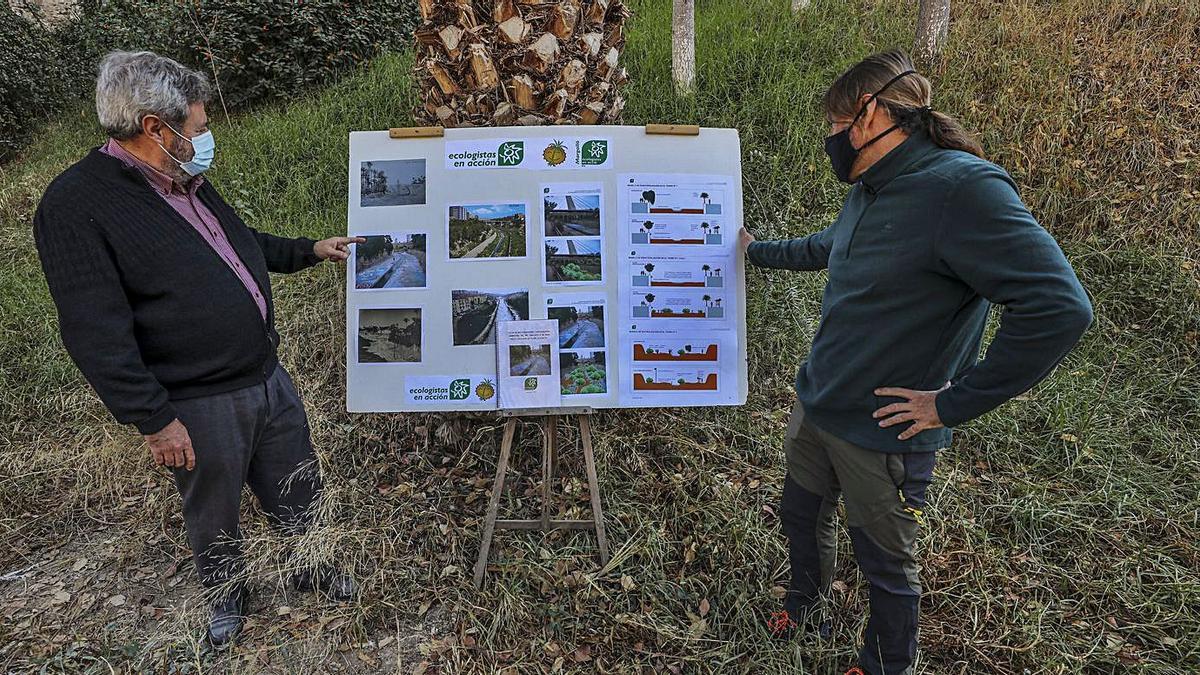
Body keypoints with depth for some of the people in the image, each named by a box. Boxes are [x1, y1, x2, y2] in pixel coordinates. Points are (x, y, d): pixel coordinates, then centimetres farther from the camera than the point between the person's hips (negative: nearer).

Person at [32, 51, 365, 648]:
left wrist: (309, 251, 24)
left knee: (299, 492, 21)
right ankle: (224, 594, 44)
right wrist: (153, 419, -21)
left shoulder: (186, 183, 7)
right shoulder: (75, 206, -19)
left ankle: (312, 569, 45)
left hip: (269, 377, 7)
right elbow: (96, 334, -22)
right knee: (214, 515, 17)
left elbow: (239, 241, 26)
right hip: (198, 408, -7)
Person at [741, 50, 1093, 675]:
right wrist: (757, 251, 34)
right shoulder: (868, 191, 3)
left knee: (885, 566, 15)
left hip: (883, 435, -8)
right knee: (801, 517, 26)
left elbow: (1060, 308, -30)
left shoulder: (964, 189, -25)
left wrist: (954, 403, -25)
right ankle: (803, 616, 54)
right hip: (815, 407, 8)